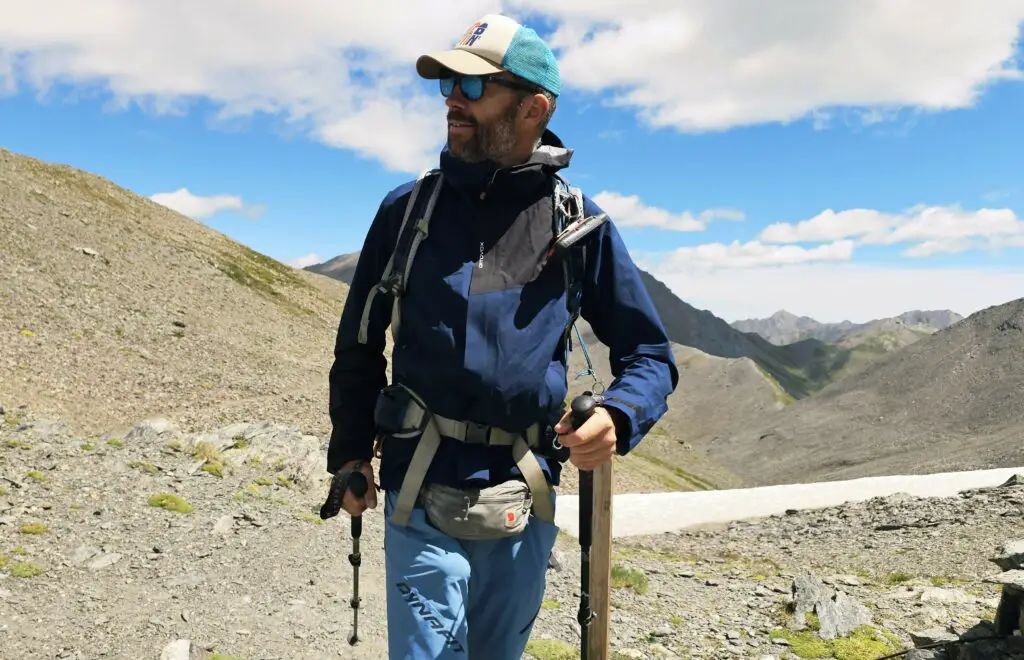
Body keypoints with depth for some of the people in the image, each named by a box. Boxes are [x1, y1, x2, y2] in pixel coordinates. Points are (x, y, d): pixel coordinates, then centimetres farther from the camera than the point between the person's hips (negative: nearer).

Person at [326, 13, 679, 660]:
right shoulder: (408, 207, 2)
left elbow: (650, 355, 4)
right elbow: (359, 343, 11)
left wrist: (618, 418, -17)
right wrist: (349, 453, 6)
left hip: (525, 505, 1)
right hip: (421, 493, 0)